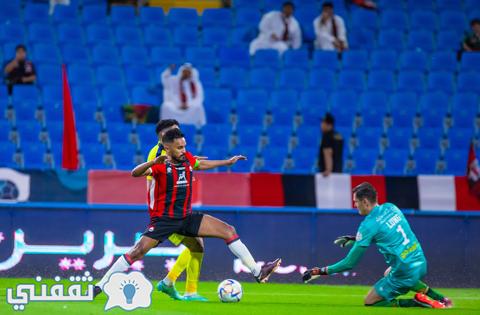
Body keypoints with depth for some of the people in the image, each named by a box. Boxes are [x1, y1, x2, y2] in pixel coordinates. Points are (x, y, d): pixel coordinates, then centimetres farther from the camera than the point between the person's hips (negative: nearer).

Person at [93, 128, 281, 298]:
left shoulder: (186, 158, 3)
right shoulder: (161, 165, -16)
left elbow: (200, 164, 28)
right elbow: (135, 173, -33)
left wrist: (228, 162, 34)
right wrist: (154, 162, -52)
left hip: (186, 218, 6)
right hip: (163, 219, -6)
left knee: (229, 231, -2)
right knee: (138, 251, -20)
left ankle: (258, 272, 0)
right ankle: (101, 285, -9)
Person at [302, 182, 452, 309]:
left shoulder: (368, 225, -15)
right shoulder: (391, 207, 5)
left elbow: (350, 263, -11)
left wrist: (320, 272, -2)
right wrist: (354, 239, 24)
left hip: (404, 273, -7)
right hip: (421, 264, 7)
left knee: (370, 302, 10)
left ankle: (417, 301, -6)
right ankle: (439, 298, 22)